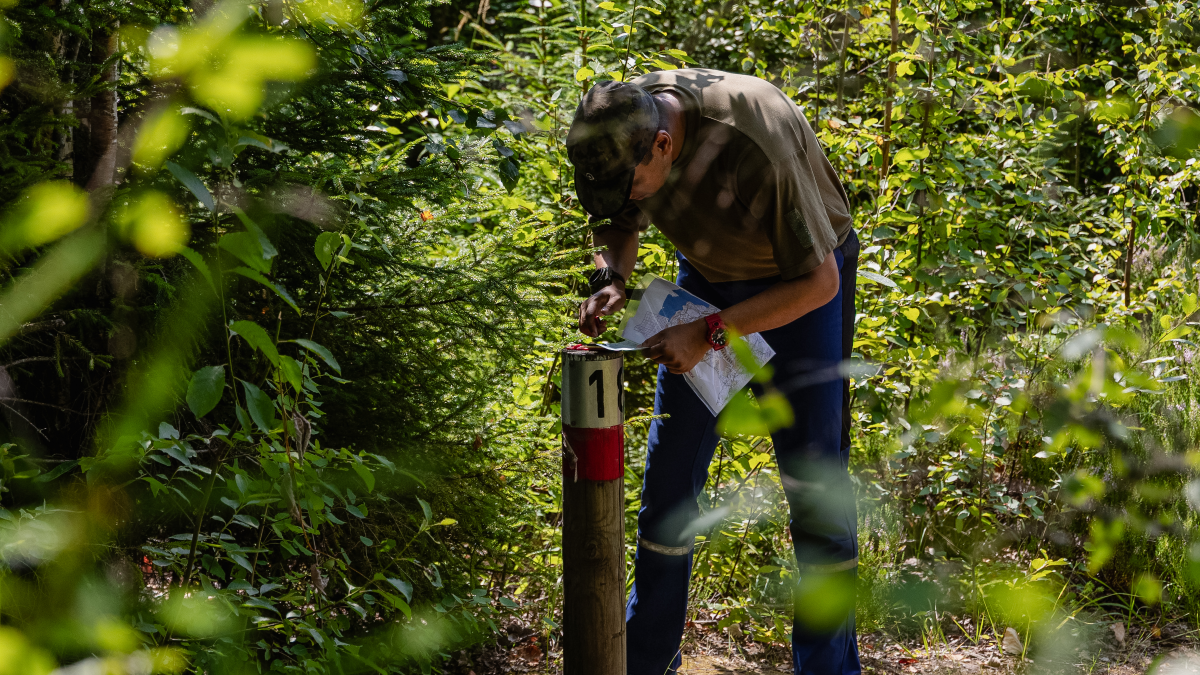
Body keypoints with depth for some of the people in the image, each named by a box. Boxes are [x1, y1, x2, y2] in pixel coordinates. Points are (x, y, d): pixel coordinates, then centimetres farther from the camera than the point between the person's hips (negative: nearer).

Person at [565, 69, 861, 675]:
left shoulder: (757, 142, -38)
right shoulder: (621, 129, -19)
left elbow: (818, 280, -29)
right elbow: (616, 226, 2)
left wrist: (710, 332, -33)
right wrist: (610, 279, -19)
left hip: (802, 279, -5)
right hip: (708, 274, 5)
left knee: (814, 478, -6)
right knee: (670, 468, 3)